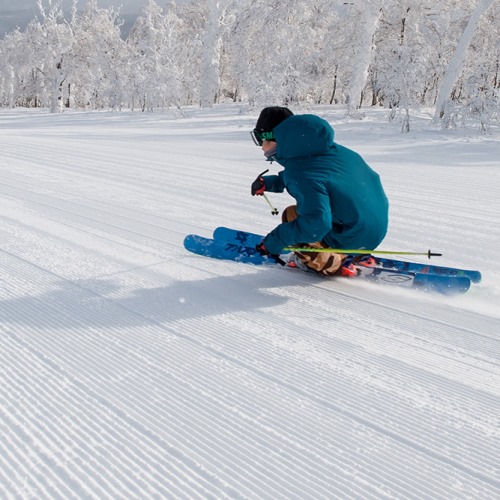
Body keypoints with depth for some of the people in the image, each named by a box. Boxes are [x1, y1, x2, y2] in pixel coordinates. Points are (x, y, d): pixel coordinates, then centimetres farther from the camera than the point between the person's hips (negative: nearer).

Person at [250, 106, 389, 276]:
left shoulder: (299, 173, -25)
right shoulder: (326, 148, 2)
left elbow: (315, 223, -31)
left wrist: (274, 241, -21)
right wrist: (269, 182, 14)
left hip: (357, 238, -8)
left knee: (290, 216, -3)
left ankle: (333, 264, -2)